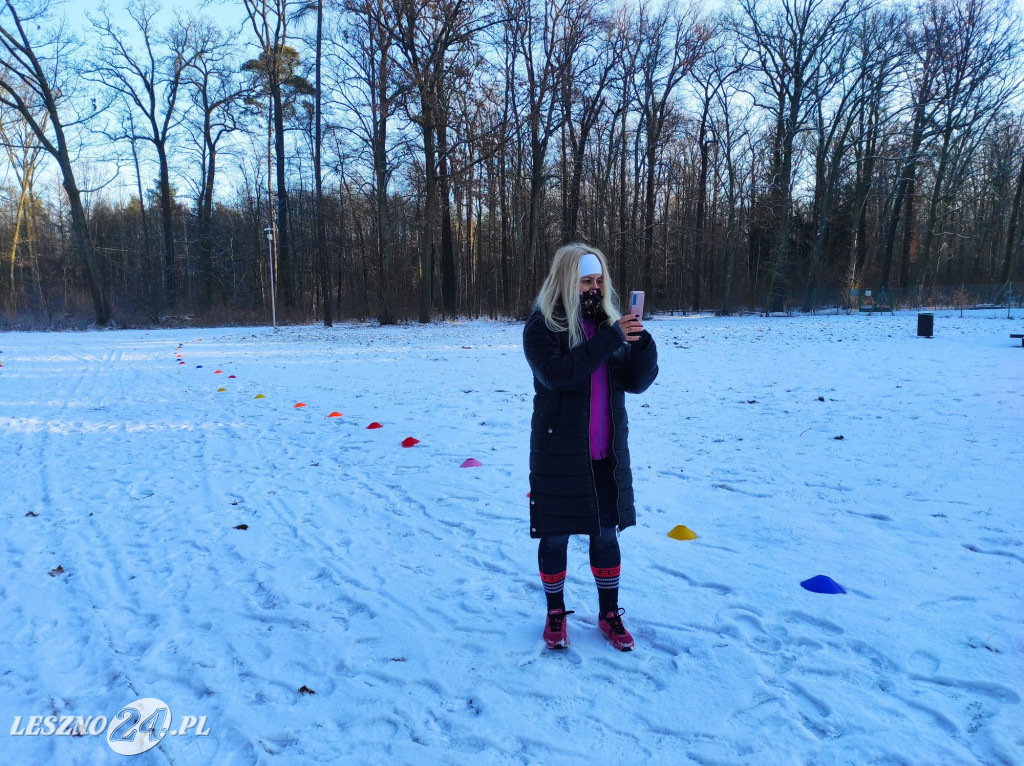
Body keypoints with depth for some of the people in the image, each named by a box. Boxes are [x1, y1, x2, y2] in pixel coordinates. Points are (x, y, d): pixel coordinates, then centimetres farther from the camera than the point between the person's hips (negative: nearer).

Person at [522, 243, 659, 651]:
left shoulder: (609, 322, 5)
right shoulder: (542, 326, -9)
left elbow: (637, 382, 1)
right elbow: (557, 373, -27)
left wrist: (643, 343, -17)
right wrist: (610, 339, -27)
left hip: (606, 453, 4)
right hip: (558, 453, -4)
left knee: (606, 533, 14)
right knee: (555, 537, 9)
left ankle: (609, 614, 32)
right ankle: (555, 613, 31)